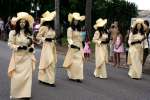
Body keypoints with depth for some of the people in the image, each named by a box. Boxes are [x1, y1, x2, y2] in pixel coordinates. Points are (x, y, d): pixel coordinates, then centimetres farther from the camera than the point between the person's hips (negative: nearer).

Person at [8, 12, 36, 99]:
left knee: (27, 75, 3)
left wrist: (32, 48, -4)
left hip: (27, 57, 3)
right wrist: (19, 47, -18)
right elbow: (10, 44, -5)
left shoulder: (29, 33, 5)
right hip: (18, 57, -3)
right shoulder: (13, 32, -6)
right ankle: (15, 94, 16)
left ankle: (26, 93, 13)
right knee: (17, 76, 0)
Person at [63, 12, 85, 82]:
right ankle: (73, 76, 5)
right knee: (73, 62, -4)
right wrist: (72, 44, -23)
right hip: (73, 47, -6)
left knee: (79, 62, 4)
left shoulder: (78, 29, 13)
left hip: (79, 47, 6)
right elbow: (69, 39, -11)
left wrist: (81, 47, 13)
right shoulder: (70, 29, -6)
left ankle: (78, 77, 9)